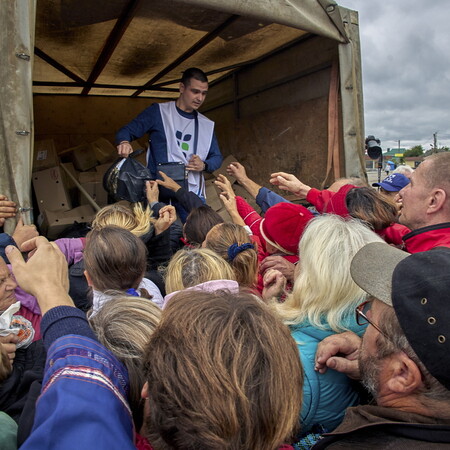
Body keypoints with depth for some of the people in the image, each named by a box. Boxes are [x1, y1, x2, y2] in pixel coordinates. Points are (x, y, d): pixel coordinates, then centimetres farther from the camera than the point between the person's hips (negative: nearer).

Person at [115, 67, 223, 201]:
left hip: (194, 196, 4)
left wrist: (204, 165, -3)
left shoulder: (207, 125, 16)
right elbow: (126, 131, 3)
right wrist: (124, 142, -21)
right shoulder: (158, 112, 3)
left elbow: (217, 157, 20)